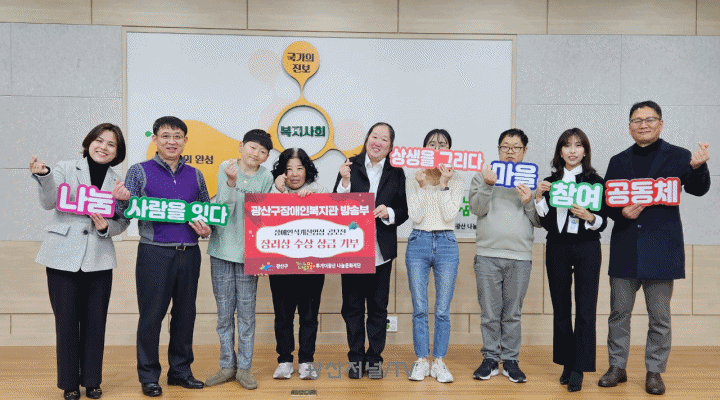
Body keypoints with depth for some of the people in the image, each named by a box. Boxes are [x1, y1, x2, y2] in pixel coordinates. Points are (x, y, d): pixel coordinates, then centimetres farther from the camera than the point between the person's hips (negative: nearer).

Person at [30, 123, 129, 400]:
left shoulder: (117, 181, 11)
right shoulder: (66, 169, 4)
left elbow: (123, 221, 10)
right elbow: (49, 203, -9)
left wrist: (106, 227, -10)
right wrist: (43, 176, -25)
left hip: (99, 260, 2)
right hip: (63, 257, -2)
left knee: (95, 322, 5)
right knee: (66, 321, 2)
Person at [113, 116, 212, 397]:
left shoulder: (195, 176, 11)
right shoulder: (139, 172, 2)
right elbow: (125, 215, -3)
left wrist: (206, 229, -2)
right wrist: (121, 200, -24)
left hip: (189, 254, 4)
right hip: (154, 254, -3)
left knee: (185, 313, 11)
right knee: (151, 315, 2)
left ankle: (181, 371, 25)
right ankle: (149, 376, 17)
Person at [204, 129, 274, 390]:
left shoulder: (266, 177, 1)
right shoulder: (226, 168, -1)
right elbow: (225, 209, -10)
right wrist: (231, 181, -24)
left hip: (248, 252, 0)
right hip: (222, 250, 0)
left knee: (246, 312, 5)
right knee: (224, 313, 8)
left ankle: (244, 368, 17)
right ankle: (227, 366, 22)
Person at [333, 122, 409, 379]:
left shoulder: (396, 173, 4)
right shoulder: (351, 166, 1)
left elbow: (404, 212, 6)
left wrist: (389, 213, -14)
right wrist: (344, 182, -16)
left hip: (381, 250, 1)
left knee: (378, 306, 8)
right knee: (352, 305, 7)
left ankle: (375, 358, 22)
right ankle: (356, 358, 22)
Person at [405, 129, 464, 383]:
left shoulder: (456, 180, 4)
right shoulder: (413, 180, 5)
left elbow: (449, 215, -9)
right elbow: (415, 216, -7)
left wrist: (443, 185, -13)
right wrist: (422, 186, -13)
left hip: (446, 244, 0)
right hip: (418, 243, 0)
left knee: (443, 310, 4)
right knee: (419, 308, 5)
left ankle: (439, 362, 16)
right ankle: (421, 360, 17)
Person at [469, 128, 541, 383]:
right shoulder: (483, 176, 9)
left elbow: (539, 221, 6)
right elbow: (476, 208, -4)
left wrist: (529, 202, -11)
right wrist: (488, 186, -17)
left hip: (520, 257, 1)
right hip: (487, 254, 0)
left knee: (513, 313, 7)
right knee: (490, 312, 4)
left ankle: (510, 360, 19)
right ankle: (490, 358, 17)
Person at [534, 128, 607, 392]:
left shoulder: (596, 181, 2)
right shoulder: (550, 182, 7)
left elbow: (603, 223, -1)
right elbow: (546, 223, 3)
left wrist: (589, 217, -21)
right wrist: (539, 198, -9)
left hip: (587, 248, -2)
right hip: (557, 248, 2)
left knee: (585, 308, -5)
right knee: (560, 308, 7)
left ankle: (578, 370, 1)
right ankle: (567, 364, 19)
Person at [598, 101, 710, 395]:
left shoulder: (678, 157, 4)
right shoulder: (619, 161, 11)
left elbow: (698, 189, -9)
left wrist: (698, 167, -30)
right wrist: (621, 213, -13)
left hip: (661, 248, -2)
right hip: (625, 249, 2)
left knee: (659, 316, 6)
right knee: (619, 312, 10)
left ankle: (655, 372, 21)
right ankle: (617, 367, 23)